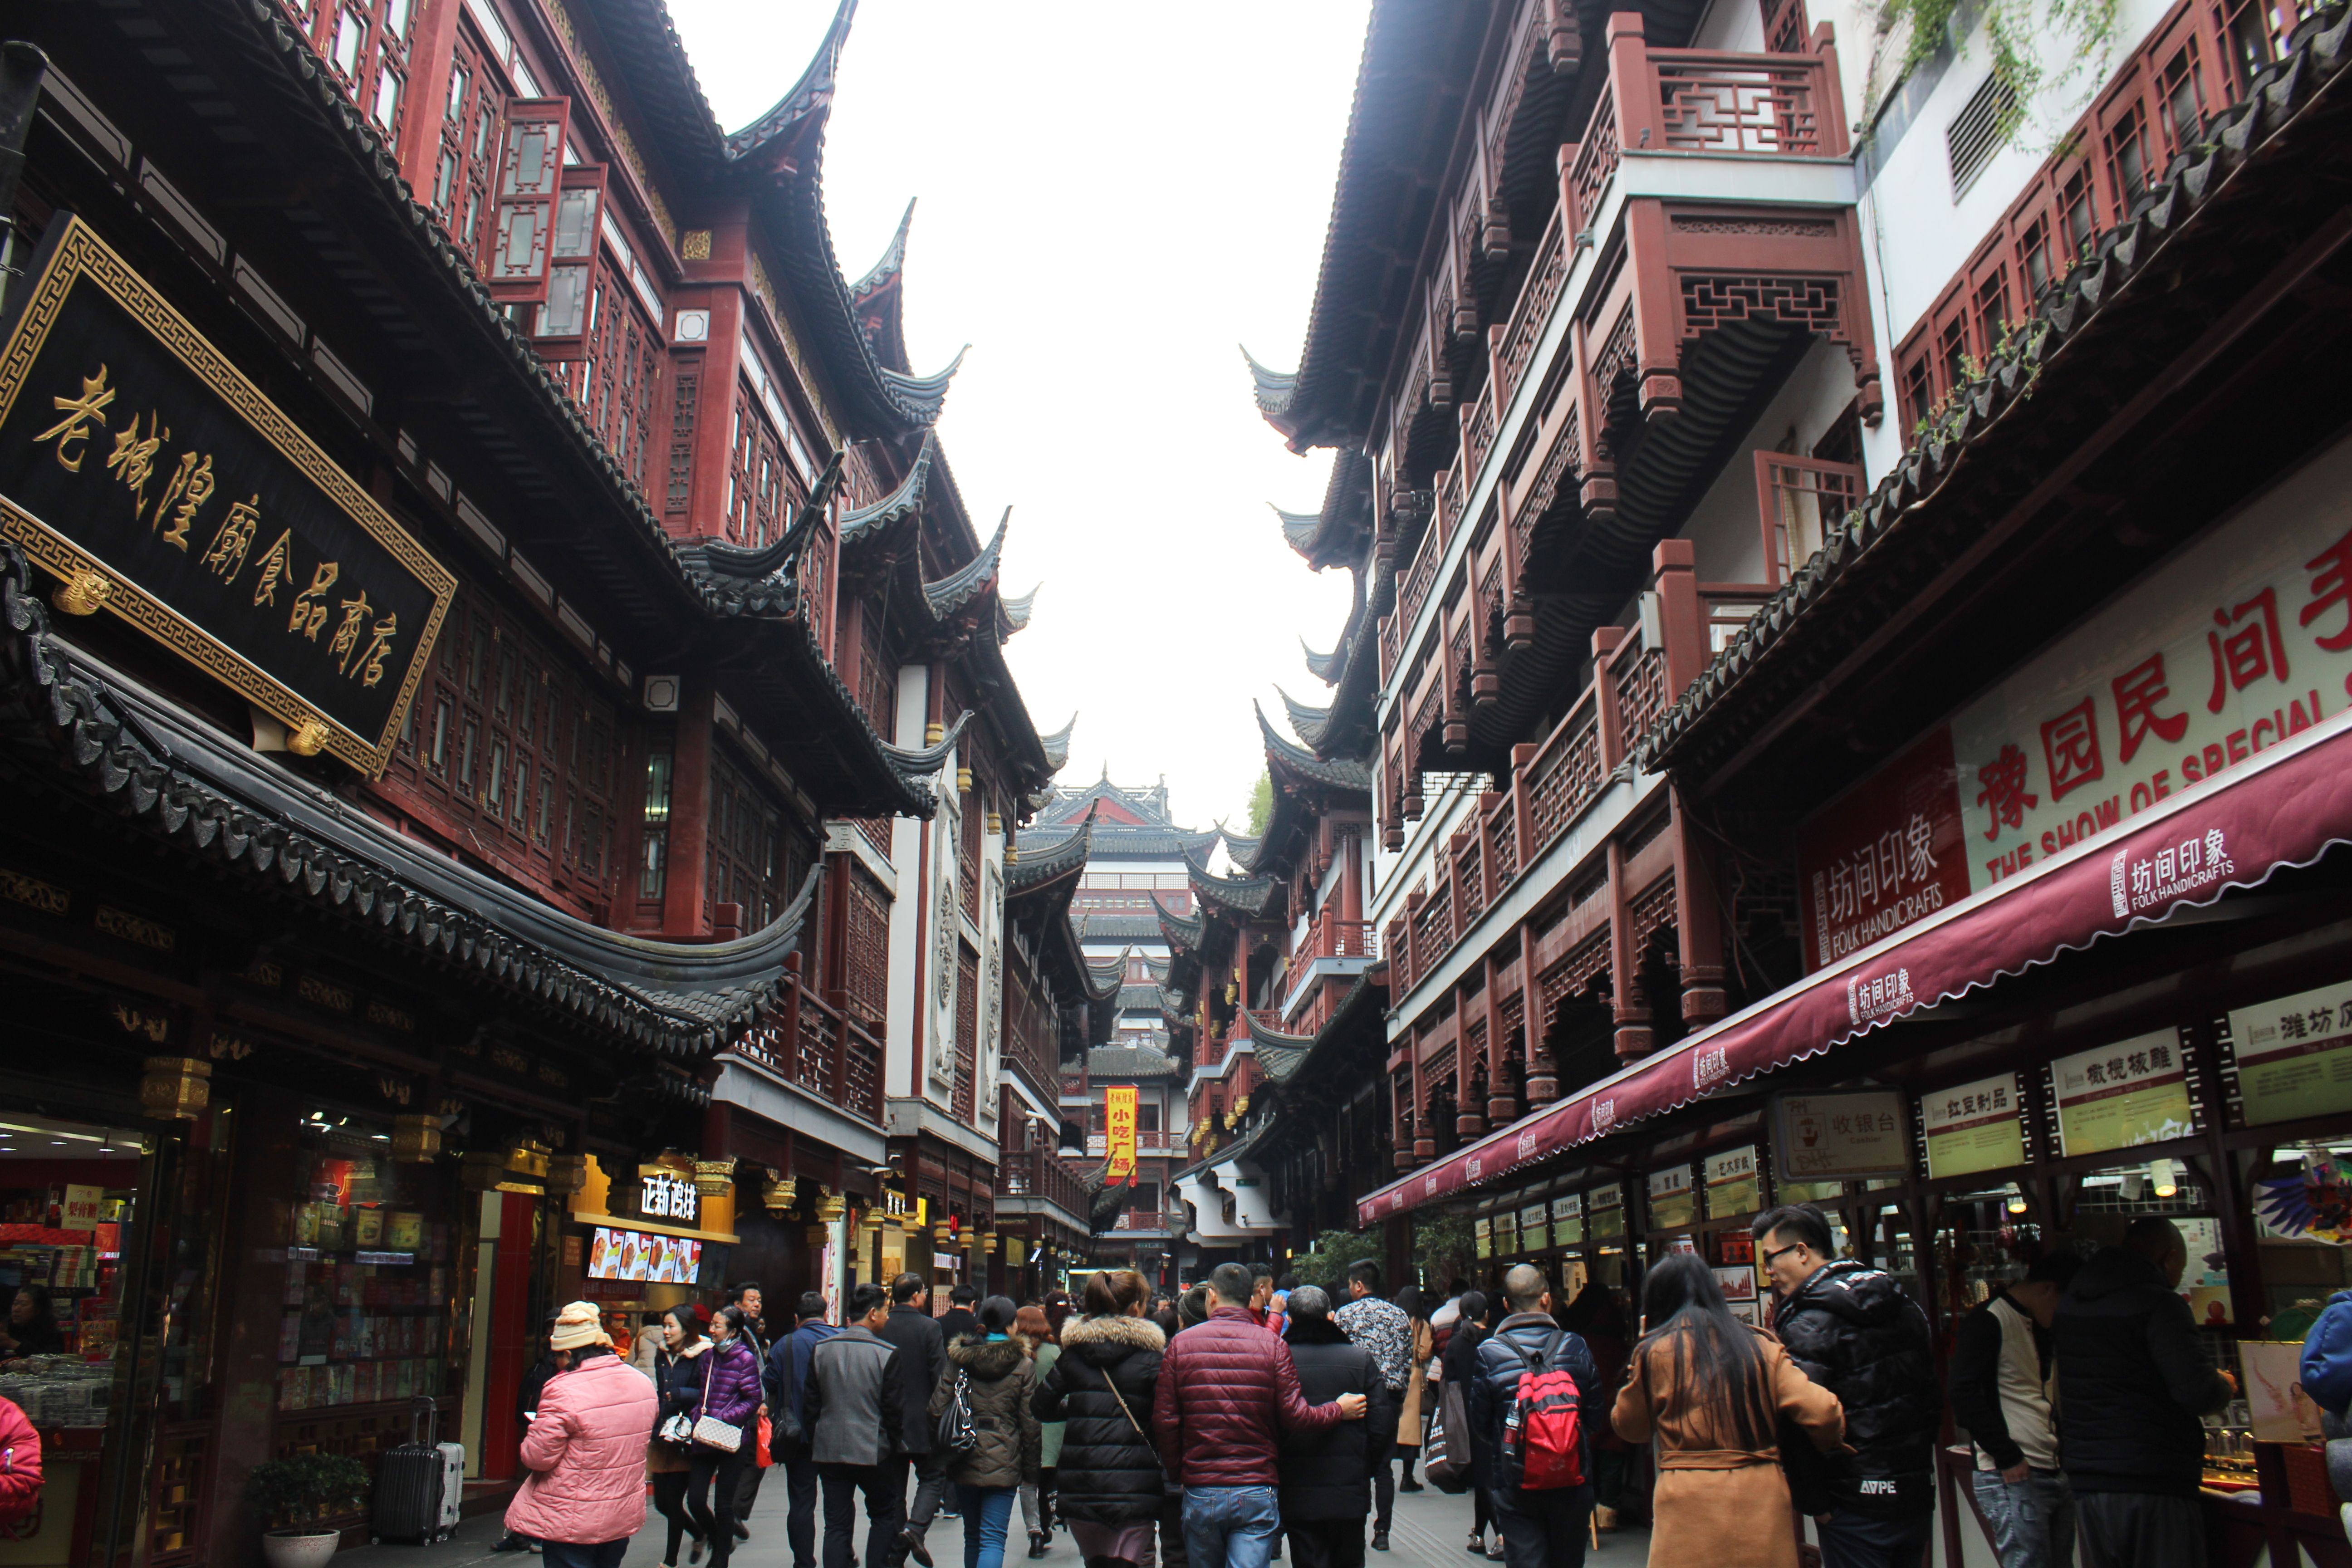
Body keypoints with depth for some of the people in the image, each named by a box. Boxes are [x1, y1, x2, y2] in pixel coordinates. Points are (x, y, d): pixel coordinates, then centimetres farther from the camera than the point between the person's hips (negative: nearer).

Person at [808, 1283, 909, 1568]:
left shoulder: (820, 1349, 1)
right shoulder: (888, 1354, -12)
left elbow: (810, 1403, 6)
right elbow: (894, 1409, -8)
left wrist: (814, 1441, 16)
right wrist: (894, 1445, 7)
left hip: (829, 1450, 4)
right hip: (873, 1452, -3)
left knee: (836, 1523, 8)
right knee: (884, 1516, 15)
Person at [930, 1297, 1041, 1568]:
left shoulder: (957, 1360, 2)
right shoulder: (1022, 1367, -4)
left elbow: (936, 1411, -2)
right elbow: (1030, 1424, -4)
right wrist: (1031, 1471, 3)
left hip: (966, 1462, 3)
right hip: (1003, 1463, -3)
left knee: (972, 1536, 19)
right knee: (993, 1540, -5)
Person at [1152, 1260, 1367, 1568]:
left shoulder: (1181, 1344, -2)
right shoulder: (1273, 1346, -5)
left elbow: (1164, 1421, -2)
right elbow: (1295, 1417, -5)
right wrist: (1339, 1410, 13)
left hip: (1199, 1493, 1)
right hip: (1256, 1494, -1)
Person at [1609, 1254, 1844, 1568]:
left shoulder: (1656, 1353, -2)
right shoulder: (1762, 1347, 5)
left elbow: (1629, 1427, 11)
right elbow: (1823, 1413, -3)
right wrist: (1826, 1443, 19)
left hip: (1691, 1508, -3)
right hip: (1763, 1502, 3)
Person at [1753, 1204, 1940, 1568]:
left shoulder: (1807, 1325, -17)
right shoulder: (1906, 1308, 9)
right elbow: (1934, 1394, 16)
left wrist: (1813, 1501, -12)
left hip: (1857, 1508, -8)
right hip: (1919, 1496, 8)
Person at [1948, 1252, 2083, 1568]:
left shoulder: (2041, 1327, 19)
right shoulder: (1988, 1321, -10)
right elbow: (1963, 1394, -18)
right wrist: (2008, 1457, -17)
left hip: (2055, 1473, 9)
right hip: (2012, 1477, -9)